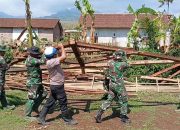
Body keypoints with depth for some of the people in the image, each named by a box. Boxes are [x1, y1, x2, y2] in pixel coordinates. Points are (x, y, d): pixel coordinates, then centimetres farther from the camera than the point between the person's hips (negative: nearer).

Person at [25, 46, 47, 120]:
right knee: (32, 98, -5)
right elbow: (42, 61, -28)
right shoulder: (30, 60, -21)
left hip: (37, 82, 10)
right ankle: (27, 115, 4)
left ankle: (35, 108, 28)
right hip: (33, 82, -10)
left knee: (43, 94, 17)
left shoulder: (33, 58, 11)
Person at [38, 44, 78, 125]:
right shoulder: (50, 62, -26)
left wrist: (59, 50, 1)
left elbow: (61, 57, 17)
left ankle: (41, 118, 21)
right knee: (63, 103, 4)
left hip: (55, 85, 9)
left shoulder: (52, 60, 3)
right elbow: (64, 57, -33)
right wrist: (62, 47, -17)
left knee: (50, 102, 15)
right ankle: (68, 119, 18)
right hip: (57, 86, -9)